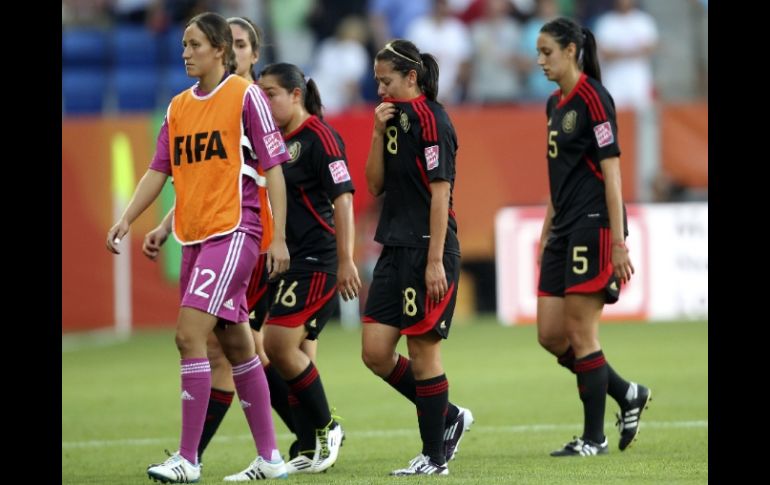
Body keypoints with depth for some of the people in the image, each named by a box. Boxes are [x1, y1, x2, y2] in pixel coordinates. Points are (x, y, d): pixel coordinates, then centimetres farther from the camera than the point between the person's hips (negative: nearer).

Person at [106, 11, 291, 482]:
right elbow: (160, 170, 14)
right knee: (238, 347, 11)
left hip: (234, 231, -7)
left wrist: (279, 238, -10)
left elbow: (274, 167, -6)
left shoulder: (246, 96, -6)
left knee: (190, 334, -17)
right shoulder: (179, 107, 13)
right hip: (195, 236, 7)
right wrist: (127, 219, 1)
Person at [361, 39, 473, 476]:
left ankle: (434, 457, 6)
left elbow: (440, 193, -16)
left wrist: (435, 261, -20)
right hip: (396, 250, 9)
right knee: (375, 352, 4)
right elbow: (375, 186, 13)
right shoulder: (396, 119, 14)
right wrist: (379, 133, 0)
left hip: (427, 250, -9)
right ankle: (448, 417, 19)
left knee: (423, 351, -3)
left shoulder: (430, 120, -11)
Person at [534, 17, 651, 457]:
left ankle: (594, 437, 3)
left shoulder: (593, 98, -11)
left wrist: (619, 242, -19)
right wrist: (546, 235, 20)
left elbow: (611, 171, -15)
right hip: (565, 230, 9)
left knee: (580, 334, -5)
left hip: (593, 225, -9)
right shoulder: (555, 104, 15)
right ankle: (628, 394, 20)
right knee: (550, 335, 6)